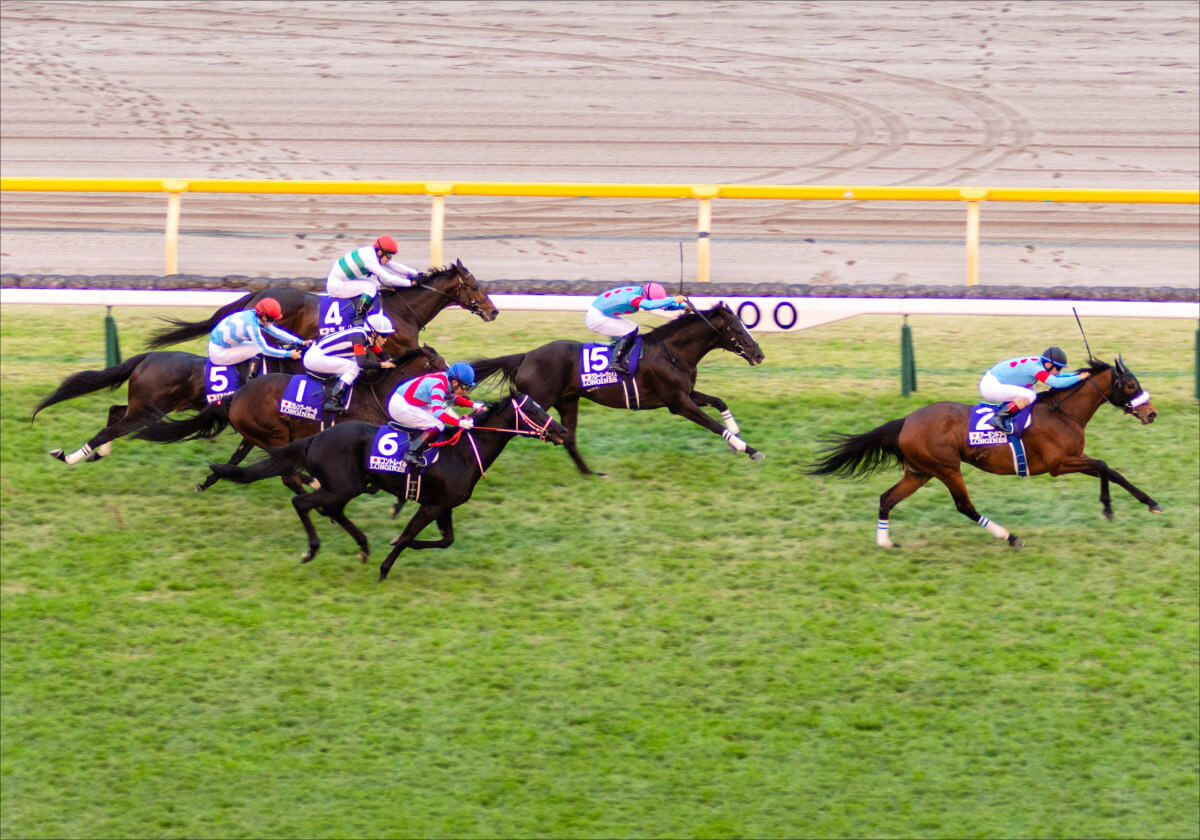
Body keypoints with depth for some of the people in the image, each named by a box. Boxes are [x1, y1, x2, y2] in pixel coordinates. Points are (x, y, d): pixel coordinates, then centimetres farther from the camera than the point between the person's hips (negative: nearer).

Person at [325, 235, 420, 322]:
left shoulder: (371, 252, 5)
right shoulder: (369, 258, -24)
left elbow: (393, 266, 12)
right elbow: (387, 279, -26)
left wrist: (416, 273, 7)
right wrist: (410, 282, -23)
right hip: (336, 286, -10)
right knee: (372, 286, -18)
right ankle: (358, 317, -19)